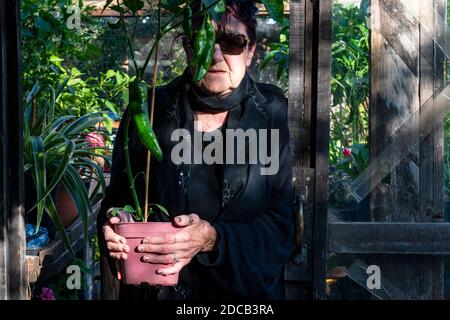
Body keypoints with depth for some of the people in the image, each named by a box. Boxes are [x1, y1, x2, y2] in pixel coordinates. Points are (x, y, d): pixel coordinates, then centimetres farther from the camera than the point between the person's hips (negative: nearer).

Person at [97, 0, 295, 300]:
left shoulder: (276, 115, -11)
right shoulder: (148, 111, -7)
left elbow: (284, 225, -13)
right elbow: (116, 199, 0)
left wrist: (212, 239, -28)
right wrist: (112, 227, -22)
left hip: (247, 291, -1)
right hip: (152, 289, 1)